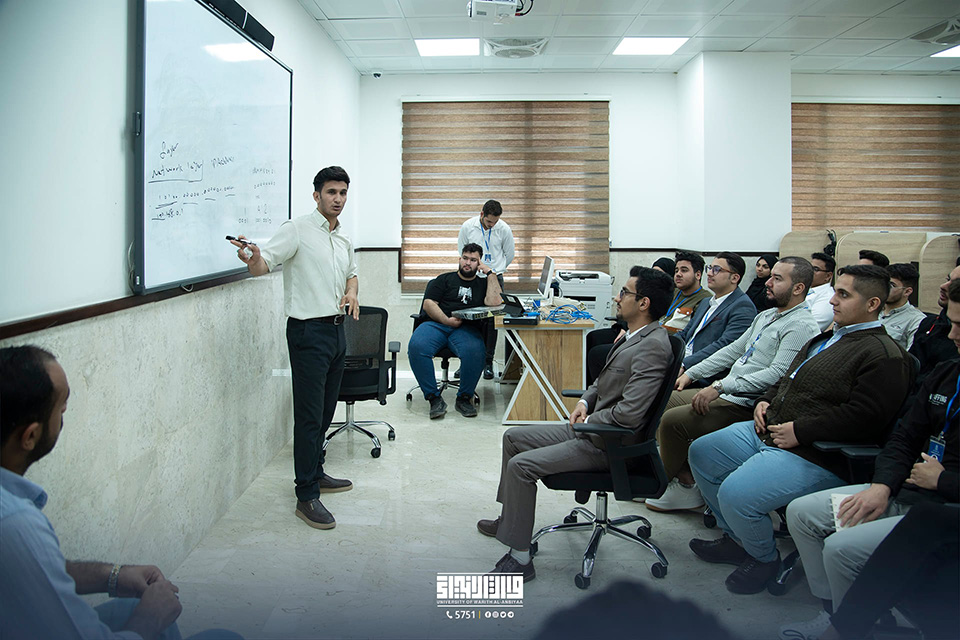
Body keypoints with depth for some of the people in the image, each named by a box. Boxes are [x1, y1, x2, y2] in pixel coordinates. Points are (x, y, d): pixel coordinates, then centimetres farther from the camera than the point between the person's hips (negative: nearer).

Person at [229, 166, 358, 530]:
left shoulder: (343, 238, 14)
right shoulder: (297, 230, -10)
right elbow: (263, 265, -18)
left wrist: (351, 292, 7)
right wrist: (253, 259, -41)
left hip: (336, 329, 8)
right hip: (308, 331, -8)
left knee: (326, 410, 17)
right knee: (309, 415, -7)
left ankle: (315, 474, 32)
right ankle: (306, 497, -2)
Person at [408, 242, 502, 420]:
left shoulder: (483, 284, 22)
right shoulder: (444, 279, 20)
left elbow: (494, 302, 1)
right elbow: (428, 304, 7)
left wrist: (490, 273, 6)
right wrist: (447, 320, -8)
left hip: (466, 328, 0)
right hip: (436, 324, 0)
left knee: (474, 351, -36)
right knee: (416, 346, -32)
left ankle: (464, 398, -15)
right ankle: (434, 398, -23)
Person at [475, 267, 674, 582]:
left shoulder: (652, 347, -24)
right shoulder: (633, 336, 8)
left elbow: (628, 414, -29)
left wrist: (587, 421, -13)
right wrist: (585, 401, 3)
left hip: (607, 444, -11)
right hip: (590, 426, 11)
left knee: (521, 465, -20)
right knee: (513, 437, 16)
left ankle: (519, 559, -10)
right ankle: (510, 518, 31)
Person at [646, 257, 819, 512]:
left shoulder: (801, 326, -14)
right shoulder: (765, 316, 18)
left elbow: (777, 374, -25)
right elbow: (734, 349, 23)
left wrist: (721, 386, -28)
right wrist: (691, 373, 16)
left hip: (747, 407, -10)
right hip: (726, 395, 10)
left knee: (672, 420, -21)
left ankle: (683, 484, 0)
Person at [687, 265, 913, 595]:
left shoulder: (884, 356, -13)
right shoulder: (829, 338, 19)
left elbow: (863, 417, -24)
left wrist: (799, 431, -21)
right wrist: (766, 401, 10)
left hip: (812, 456, -10)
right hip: (768, 431, 11)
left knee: (735, 494, -26)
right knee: (701, 453, 12)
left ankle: (764, 559, 7)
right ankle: (736, 539, 24)